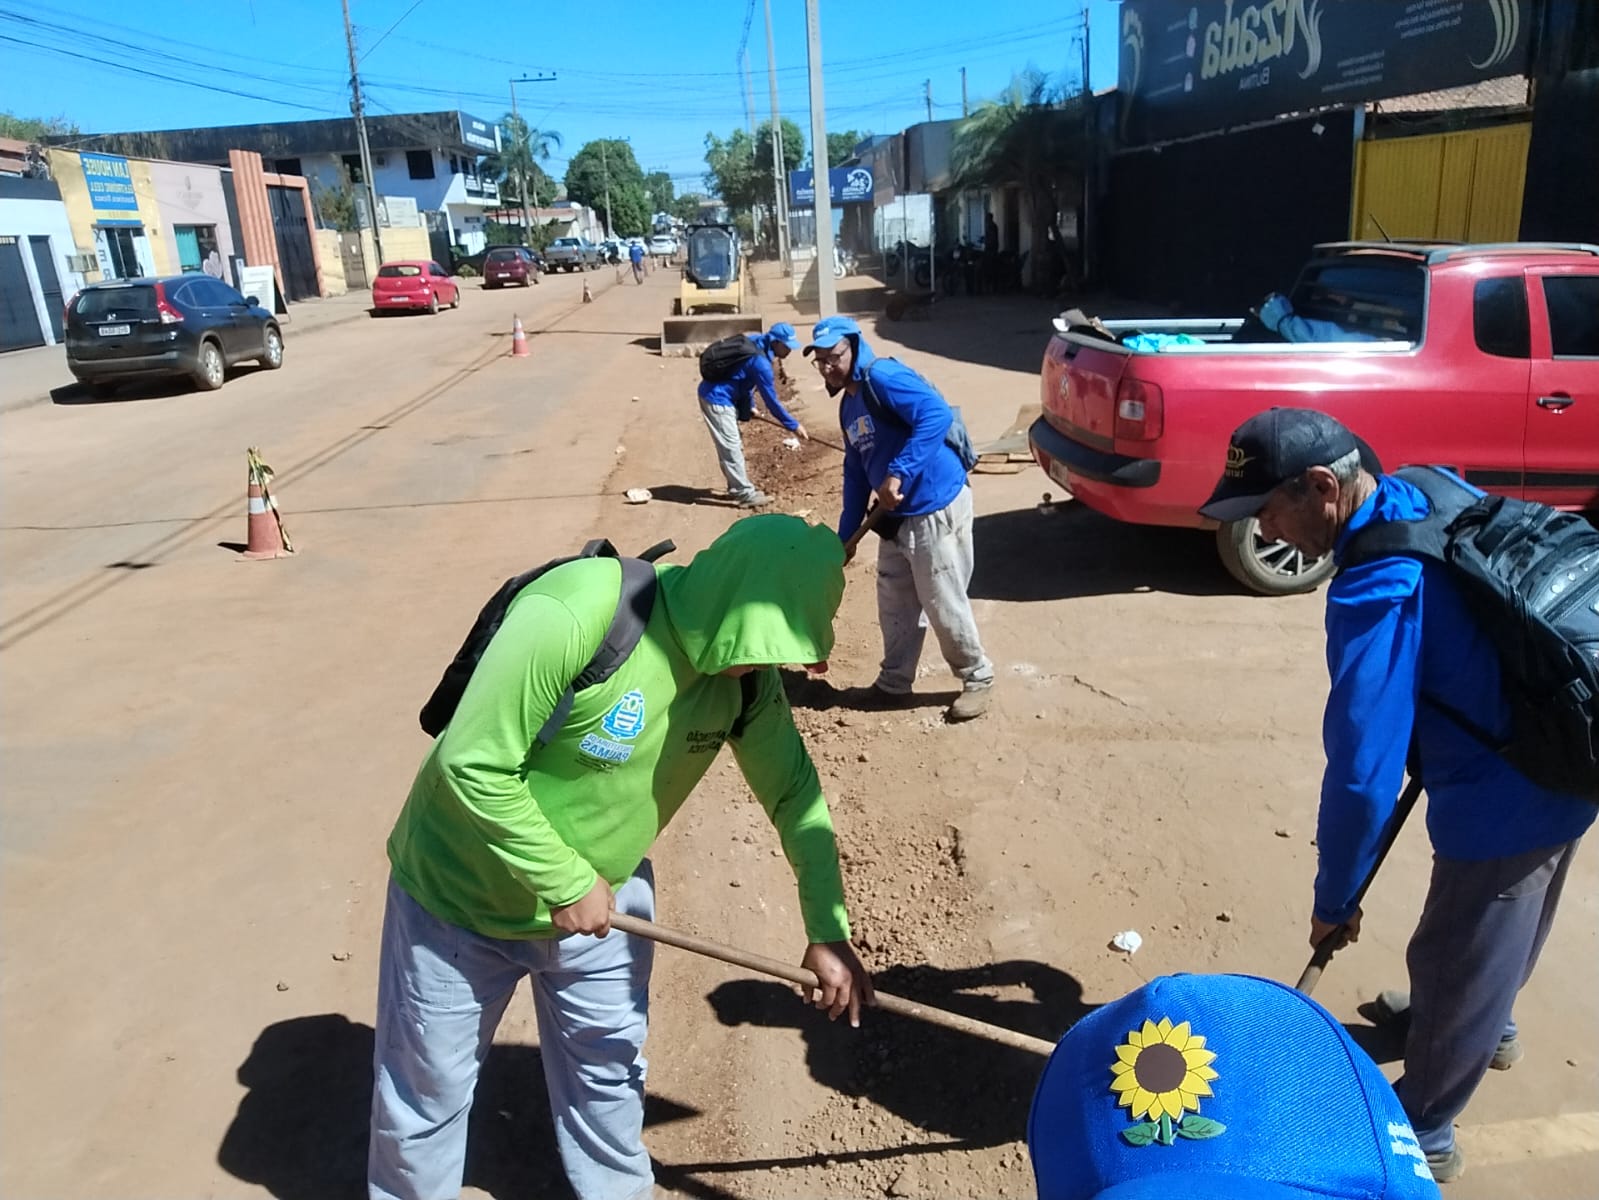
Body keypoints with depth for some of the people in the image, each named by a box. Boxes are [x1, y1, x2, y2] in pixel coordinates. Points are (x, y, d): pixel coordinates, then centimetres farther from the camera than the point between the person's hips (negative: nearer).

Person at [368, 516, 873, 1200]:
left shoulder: (744, 675, -14)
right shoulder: (571, 616, -35)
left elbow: (794, 793, -1)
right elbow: (471, 764, -30)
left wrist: (828, 930, -3)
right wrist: (565, 883, -22)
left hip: (602, 898, 5)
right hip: (459, 899, -4)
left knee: (610, 1078, 20)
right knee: (426, 1093, 16)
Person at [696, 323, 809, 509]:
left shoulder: (756, 341, 3)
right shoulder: (760, 362, -24)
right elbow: (771, 401, -18)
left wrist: (748, 406, 19)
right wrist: (793, 425, -10)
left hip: (716, 395, 10)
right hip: (717, 399, -10)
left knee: (730, 445, 16)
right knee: (731, 447, -5)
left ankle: (737, 487, 26)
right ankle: (746, 494, -1)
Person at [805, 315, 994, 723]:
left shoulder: (883, 377, -15)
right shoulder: (848, 406, 13)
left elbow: (937, 415, -31)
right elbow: (855, 474, 19)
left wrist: (898, 473, -34)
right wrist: (846, 536, 19)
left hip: (936, 510, -9)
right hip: (896, 516, 9)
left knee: (943, 604, 1)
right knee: (895, 605, 16)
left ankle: (978, 678, 21)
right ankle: (894, 682, 32)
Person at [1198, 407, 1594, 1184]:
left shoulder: (1377, 592, -30)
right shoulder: (1432, 495, -3)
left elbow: (1362, 773, -29)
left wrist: (1334, 898, -15)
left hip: (1507, 800, -9)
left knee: (1455, 961, 12)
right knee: (1502, 928, 33)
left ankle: (1421, 1133, 34)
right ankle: (1486, 1025, 60)